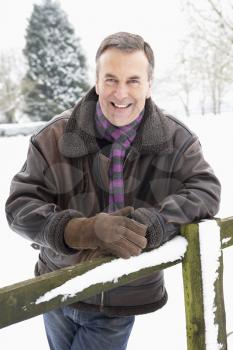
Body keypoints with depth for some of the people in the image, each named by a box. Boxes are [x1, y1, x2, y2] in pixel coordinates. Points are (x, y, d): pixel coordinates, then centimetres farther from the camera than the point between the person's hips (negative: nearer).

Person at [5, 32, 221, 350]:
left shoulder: (175, 141, -9)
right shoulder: (56, 137, -13)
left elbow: (206, 191, -18)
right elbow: (20, 205, -15)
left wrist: (144, 227, -35)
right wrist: (85, 230, -35)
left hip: (122, 303, -1)